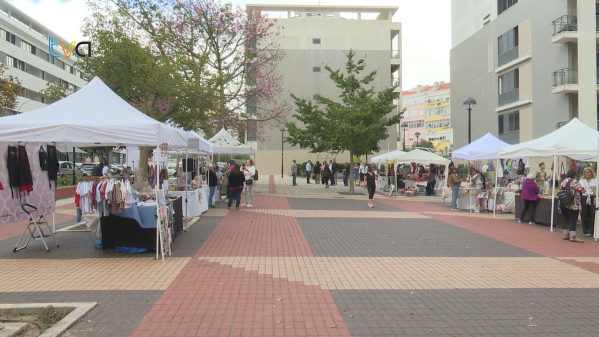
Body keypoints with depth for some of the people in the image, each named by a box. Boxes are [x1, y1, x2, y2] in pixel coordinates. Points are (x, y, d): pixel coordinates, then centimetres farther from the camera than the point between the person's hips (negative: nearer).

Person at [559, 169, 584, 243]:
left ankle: (565, 234, 17)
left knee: (566, 219, 13)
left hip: (562, 203, 6)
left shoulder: (563, 182, 9)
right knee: (573, 220, -5)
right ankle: (572, 236, -9)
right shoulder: (574, 182, -11)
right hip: (573, 205, -6)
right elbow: (581, 190, -16)